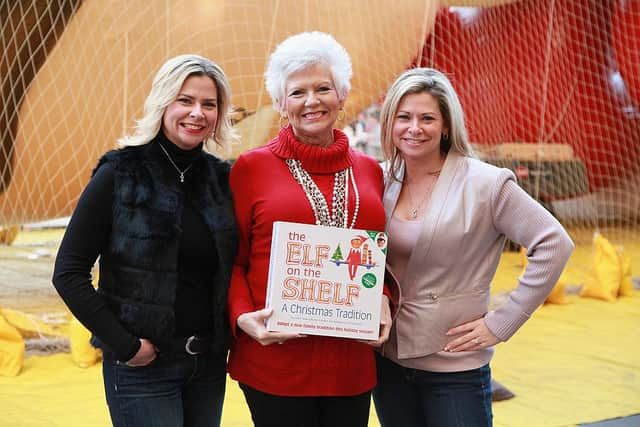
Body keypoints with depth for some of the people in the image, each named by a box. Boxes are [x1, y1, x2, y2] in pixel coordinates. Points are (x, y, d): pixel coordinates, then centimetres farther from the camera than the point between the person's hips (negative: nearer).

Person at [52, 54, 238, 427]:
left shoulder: (222, 178, 5)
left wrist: (229, 336, 1)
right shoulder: (120, 175, -8)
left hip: (209, 364, 5)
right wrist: (124, 344, -13)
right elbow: (68, 273, -9)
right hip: (143, 366, -4)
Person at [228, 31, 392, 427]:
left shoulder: (370, 171, 9)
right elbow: (232, 262, 2)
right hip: (276, 361, -3)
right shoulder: (251, 167, -1)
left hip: (352, 363, 4)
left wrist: (383, 299, -2)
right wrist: (243, 316, -14)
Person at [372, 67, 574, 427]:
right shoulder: (382, 181, 1)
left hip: (455, 367, -4)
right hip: (387, 359, 4)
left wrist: (502, 322, -13)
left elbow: (554, 245, -12)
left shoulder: (485, 183, -11)